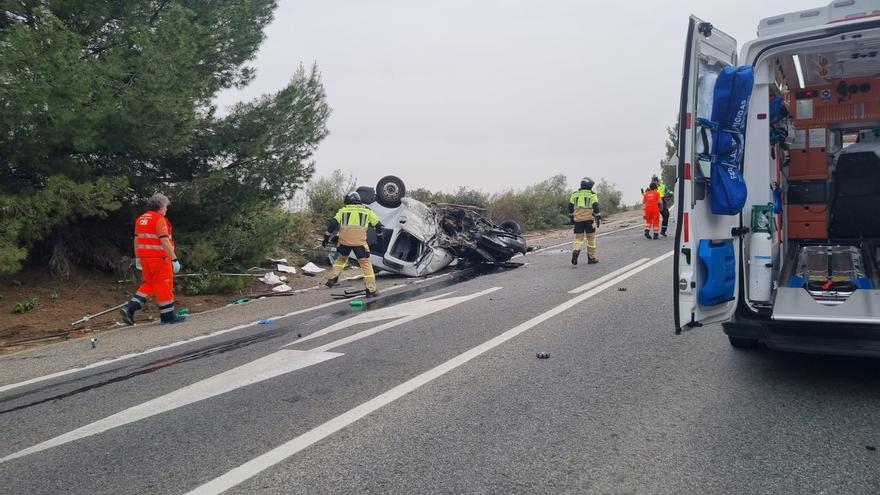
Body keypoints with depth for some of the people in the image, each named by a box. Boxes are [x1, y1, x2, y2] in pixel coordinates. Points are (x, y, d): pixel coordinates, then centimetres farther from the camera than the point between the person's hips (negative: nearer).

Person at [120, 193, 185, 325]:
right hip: (159, 258, -8)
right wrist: (174, 259, -18)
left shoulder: (141, 219, 12)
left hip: (145, 257, 8)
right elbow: (165, 241, -19)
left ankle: (129, 308, 6)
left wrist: (137, 258, 22)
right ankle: (168, 316, 10)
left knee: (149, 284, 17)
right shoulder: (159, 219, -13)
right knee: (164, 285, 1)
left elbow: (136, 239, 16)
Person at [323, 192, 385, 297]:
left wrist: (326, 237, 14)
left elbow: (333, 223, 8)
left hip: (344, 240, 2)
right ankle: (371, 290, 0)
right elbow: (378, 224, 21)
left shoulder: (343, 210, 17)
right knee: (365, 263, 4)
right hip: (359, 241, -2)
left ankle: (332, 278, 19)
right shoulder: (366, 210, 18)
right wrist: (379, 234, 37)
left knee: (341, 259, 28)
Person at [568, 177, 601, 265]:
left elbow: (570, 207, 14)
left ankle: (576, 251, -22)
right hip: (589, 220, -3)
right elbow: (596, 208, -6)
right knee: (591, 239, 8)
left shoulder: (574, 194, 10)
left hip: (578, 220, 3)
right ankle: (591, 258, 14)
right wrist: (598, 219, 0)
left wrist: (571, 218, 23)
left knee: (578, 238, 6)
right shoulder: (592, 195, -1)